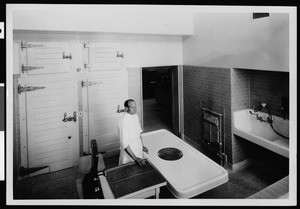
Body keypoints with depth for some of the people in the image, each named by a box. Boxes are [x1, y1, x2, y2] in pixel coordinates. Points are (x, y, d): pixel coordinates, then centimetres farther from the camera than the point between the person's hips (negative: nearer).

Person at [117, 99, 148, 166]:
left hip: (138, 150, 7)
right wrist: (135, 158, -28)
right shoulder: (123, 121, -26)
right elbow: (124, 143, -27)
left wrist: (142, 146, 10)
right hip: (128, 152, -7)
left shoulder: (135, 116, -1)